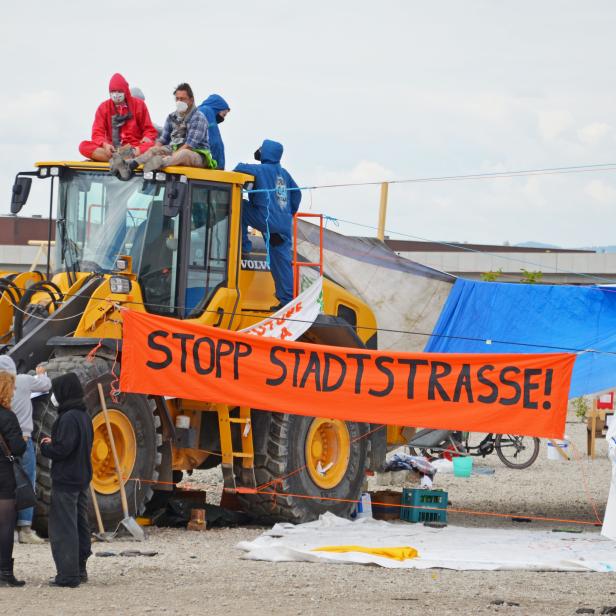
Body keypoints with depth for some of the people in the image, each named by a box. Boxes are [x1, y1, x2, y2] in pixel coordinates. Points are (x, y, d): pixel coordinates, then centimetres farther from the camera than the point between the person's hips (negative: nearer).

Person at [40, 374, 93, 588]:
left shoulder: (68, 418, -18)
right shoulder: (84, 416, 11)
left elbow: (62, 449, -24)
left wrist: (45, 447, -5)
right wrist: (52, 443, 10)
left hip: (65, 481, -10)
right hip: (82, 479, 10)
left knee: (63, 528, -7)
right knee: (80, 524, 16)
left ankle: (68, 575, -9)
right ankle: (80, 569, 24)